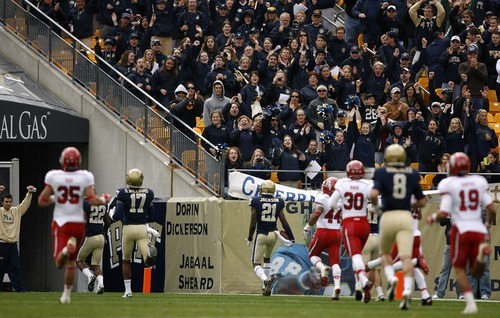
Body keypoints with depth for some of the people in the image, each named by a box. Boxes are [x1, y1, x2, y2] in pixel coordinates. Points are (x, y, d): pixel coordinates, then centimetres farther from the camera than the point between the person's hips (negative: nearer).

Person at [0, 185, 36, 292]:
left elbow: (25, 203, 9)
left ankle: (20, 289, -1)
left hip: (13, 245, 3)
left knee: (15, 269, 2)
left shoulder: (16, 211, 12)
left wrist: (30, 193, -8)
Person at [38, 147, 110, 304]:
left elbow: (42, 201, -1)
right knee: (71, 262, 18)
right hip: (78, 222, 1)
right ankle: (67, 294, 24)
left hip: (60, 222, -1)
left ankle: (66, 249, -40)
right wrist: (104, 199, 9)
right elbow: (92, 200, -12)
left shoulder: (53, 177, -5)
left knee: (59, 262, -6)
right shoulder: (85, 177, -7)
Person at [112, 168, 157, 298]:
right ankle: (150, 251, -41)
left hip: (128, 228, -1)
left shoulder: (122, 193, -6)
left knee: (126, 260, 19)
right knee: (149, 262, -6)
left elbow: (118, 214, -10)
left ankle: (128, 290, 19)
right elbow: (151, 216, 10)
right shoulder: (148, 193, 4)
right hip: (142, 228, 1)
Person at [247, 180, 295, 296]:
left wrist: (250, 238, 6)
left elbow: (253, 222, -6)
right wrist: (291, 238, 9)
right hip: (273, 234, 4)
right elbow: (284, 222, 1)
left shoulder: (256, 201, -6)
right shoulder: (278, 202, 1)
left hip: (261, 234, -3)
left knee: (256, 264, 1)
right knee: (267, 258, 29)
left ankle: (266, 280, -30)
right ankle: (266, 287, 24)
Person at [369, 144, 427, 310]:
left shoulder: (382, 173, 1)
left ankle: (391, 278, -7)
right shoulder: (412, 174, 10)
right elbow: (422, 201, 13)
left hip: (388, 216, -1)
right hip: (406, 217, 1)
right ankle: (407, 290, -26)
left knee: (385, 253, 20)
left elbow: (373, 194, -14)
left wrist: (376, 205, 6)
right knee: (406, 256, -7)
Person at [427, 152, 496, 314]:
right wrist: (488, 226, 22)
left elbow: (444, 213, -12)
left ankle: (470, 303, -6)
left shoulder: (449, 185, -6)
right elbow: (492, 209, 4)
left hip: (461, 230, -3)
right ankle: (482, 252, -22)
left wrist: (433, 218, 10)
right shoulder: (479, 182, 7)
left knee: (460, 269, 11)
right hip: (478, 229, 3)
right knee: (476, 272, 12)